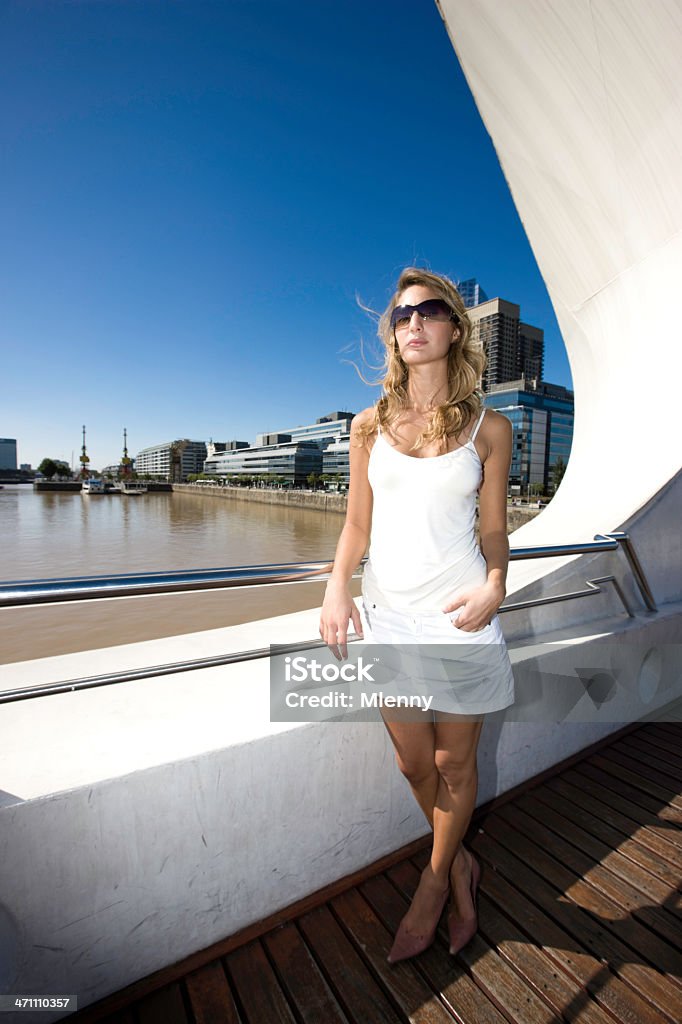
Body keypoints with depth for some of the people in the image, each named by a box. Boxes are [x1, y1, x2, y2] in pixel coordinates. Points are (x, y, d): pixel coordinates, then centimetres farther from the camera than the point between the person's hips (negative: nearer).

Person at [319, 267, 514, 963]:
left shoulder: (489, 429, 1)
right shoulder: (369, 426, 5)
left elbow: (494, 531, 4)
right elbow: (358, 522, 5)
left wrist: (494, 586, -15)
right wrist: (337, 587, -9)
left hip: (458, 615, -1)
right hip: (388, 612, 2)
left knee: (454, 763, 15)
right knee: (413, 762, 16)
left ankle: (433, 884, 45)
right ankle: (458, 862, 48)